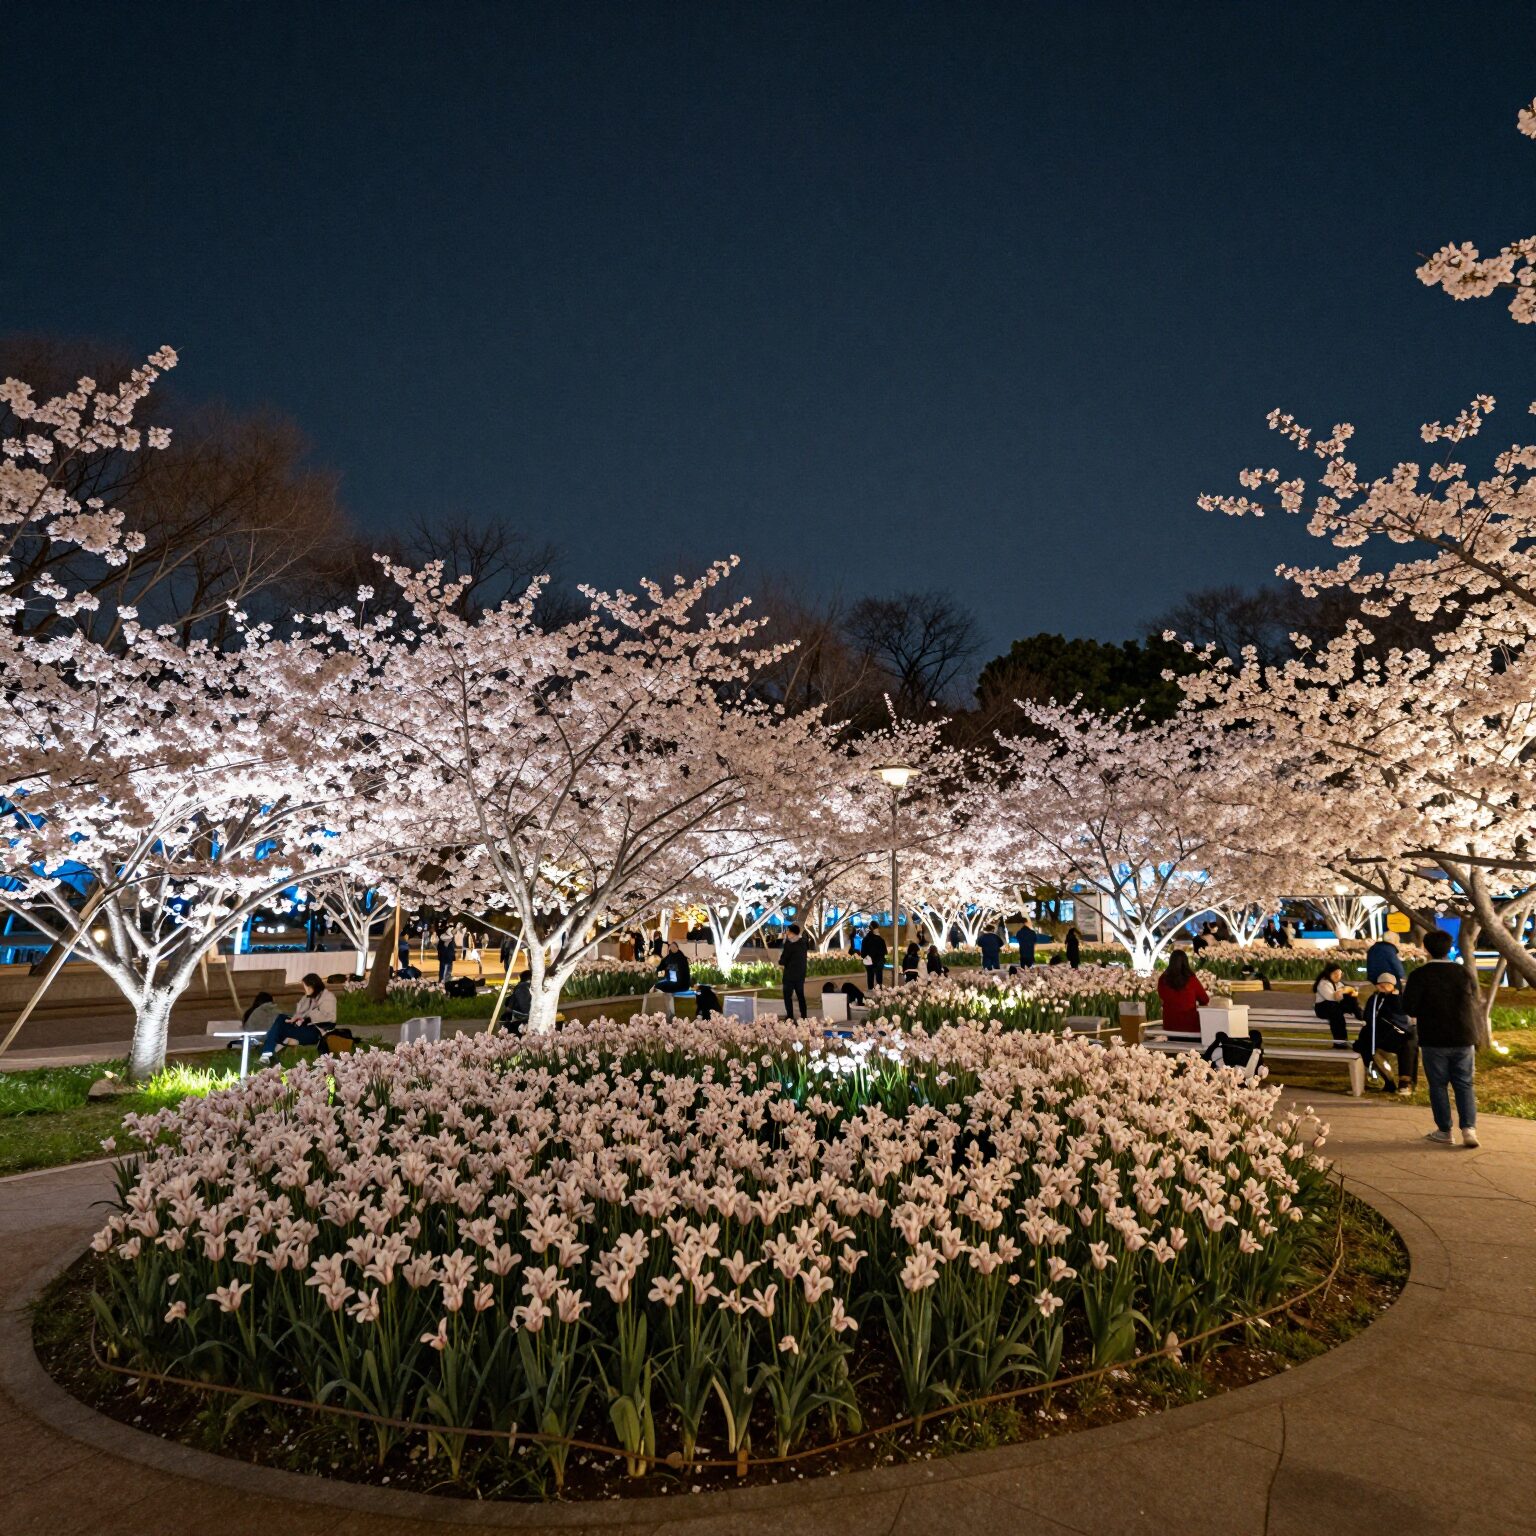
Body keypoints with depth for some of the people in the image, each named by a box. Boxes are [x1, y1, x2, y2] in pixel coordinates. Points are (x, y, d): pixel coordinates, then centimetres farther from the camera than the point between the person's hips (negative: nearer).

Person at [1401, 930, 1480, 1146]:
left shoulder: (1420, 975, -11)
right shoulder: (1464, 973, 0)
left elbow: (1408, 1007, -14)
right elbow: (1477, 1006, 8)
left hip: (1434, 1040, -3)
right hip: (1464, 1039, 3)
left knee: (1438, 1085, 8)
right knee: (1464, 1084, 11)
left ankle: (1444, 1131, 12)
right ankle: (1469, 1128, -1)